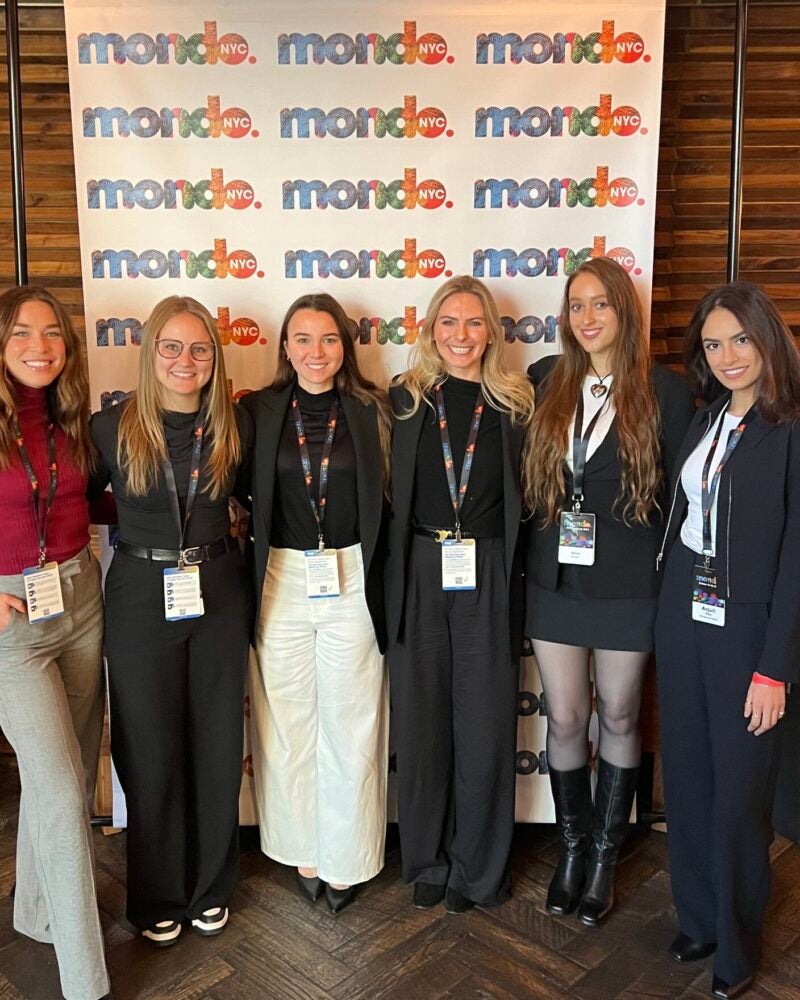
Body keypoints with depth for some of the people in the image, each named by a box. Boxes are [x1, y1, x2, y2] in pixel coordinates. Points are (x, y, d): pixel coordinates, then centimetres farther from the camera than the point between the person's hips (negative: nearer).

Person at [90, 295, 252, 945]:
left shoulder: (235, 426, -1)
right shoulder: (111, 428, -7)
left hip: (219, 594, 2)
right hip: (142, 597, -2)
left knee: (218, 745, 11)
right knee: (151, 750, 9)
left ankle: (211, 887, 32)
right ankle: (157, 898, 30)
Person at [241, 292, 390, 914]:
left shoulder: (371, 411, 2)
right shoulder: (257, 412, 3)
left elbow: (386, 502, 1)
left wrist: (383, 587, -3)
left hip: (353, 582, 0)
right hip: (279, 582, 1)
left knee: (351, 724, 7)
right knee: (286, 724, 9)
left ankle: (346, 860, 25)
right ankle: (302, 851, 29)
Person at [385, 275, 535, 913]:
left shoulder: (516, 403, 4)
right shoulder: (406, 398, 5)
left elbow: (525, 498, 3)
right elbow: (391, 494, 3)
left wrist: (520, 581, -5)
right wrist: (392, 577, -3)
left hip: (488, 578, 0)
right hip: (418, 575, 1)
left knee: (485, 727, 5)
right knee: (421, 723, 10)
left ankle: (478, 869, 26)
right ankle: (427, 862, 30)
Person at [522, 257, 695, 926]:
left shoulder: (665, 391, -6)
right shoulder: (546, 382, 2)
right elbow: (527, 477, 7)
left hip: (627, 584, -2)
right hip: (555, 577, 2)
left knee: (619, 719, 12)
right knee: (565, 720, 11)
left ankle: (605, 857, 31)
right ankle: (573, 848, 32)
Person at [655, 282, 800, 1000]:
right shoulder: (704, 421, 7)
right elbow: (681, 522, 10)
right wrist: (673, 602, 4)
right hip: (682, 615, 5)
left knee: (739, 789, 6)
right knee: (686, 776, 13)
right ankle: (697, 919, 33)